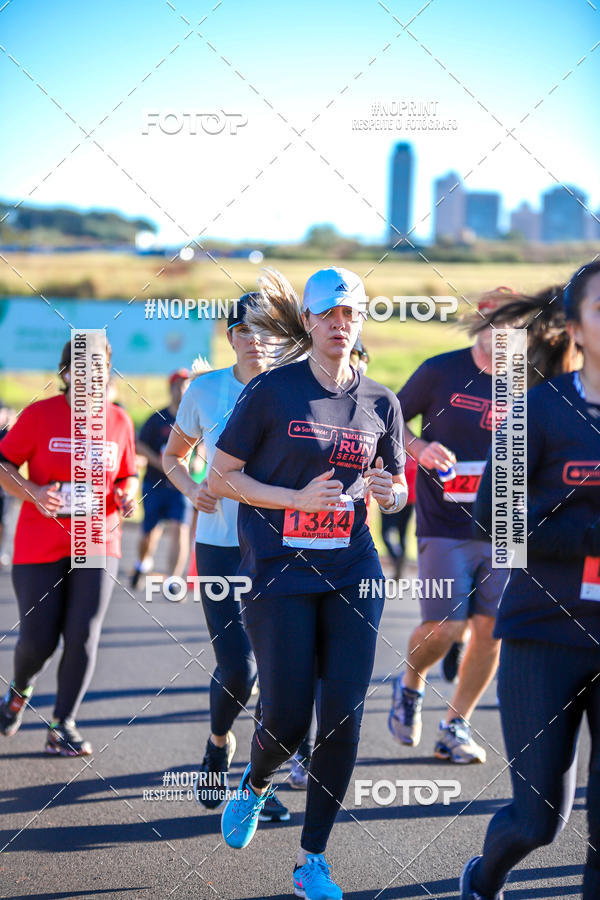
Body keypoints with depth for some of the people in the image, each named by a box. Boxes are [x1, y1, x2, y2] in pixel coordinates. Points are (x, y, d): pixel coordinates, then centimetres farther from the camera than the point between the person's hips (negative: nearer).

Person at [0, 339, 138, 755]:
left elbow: (128, 476, 17)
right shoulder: (39, 414, -5)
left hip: (97, 544, 2)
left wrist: (127, 494, -6)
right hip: (40, 545, -2)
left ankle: (63, 726, 6)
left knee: (84, 636, -8)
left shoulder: (119, 421, 5)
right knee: (38, 639, -1)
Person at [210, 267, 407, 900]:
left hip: (353, 574, 3)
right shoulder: (271, 391, -4)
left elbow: (397, 487, 18)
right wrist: (296, 498, -14)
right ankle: (254, 786, 32)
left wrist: (389, 493, -6)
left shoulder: (380, 404, 8)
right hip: (279, 574, -3)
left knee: (343, 719, -2)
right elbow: (220, 476, -2)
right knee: (287, 720, -5)